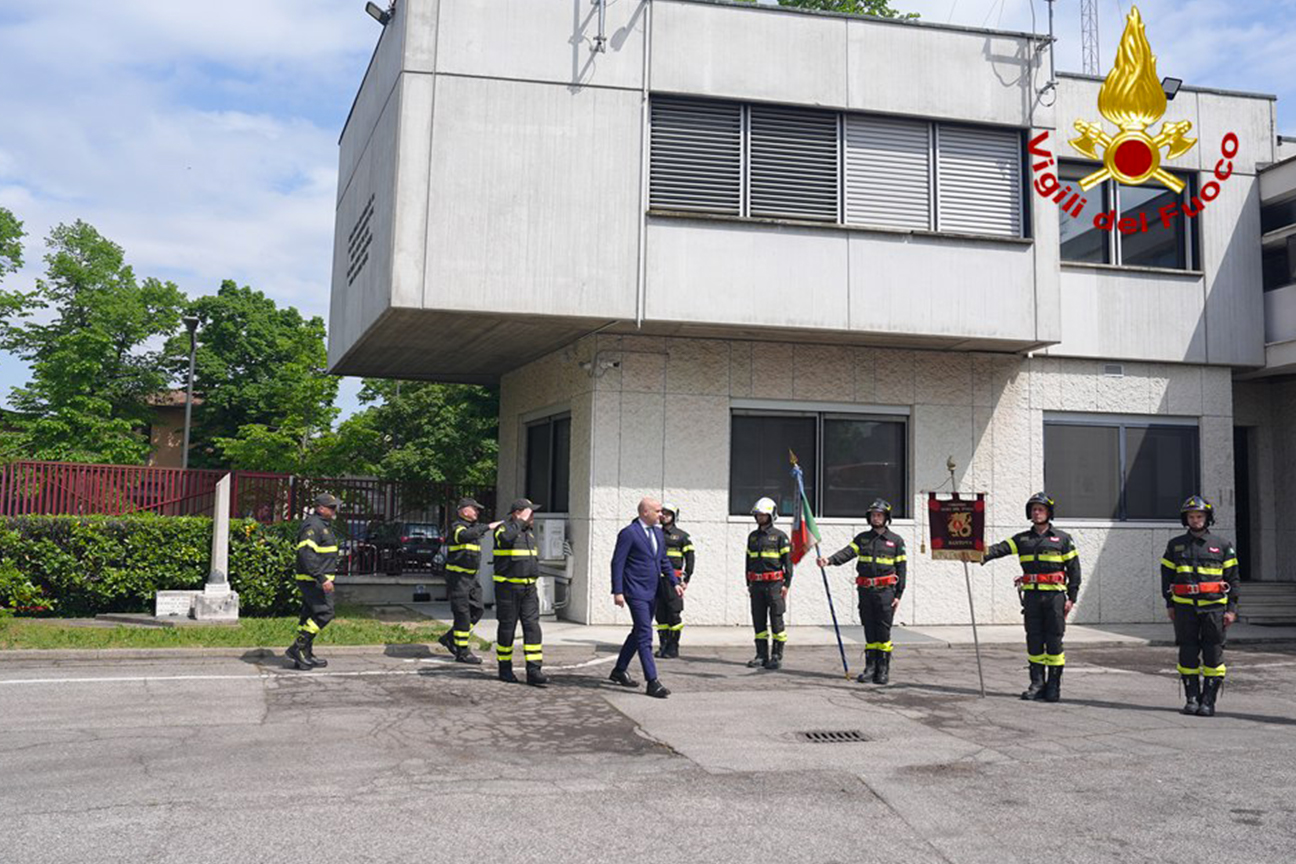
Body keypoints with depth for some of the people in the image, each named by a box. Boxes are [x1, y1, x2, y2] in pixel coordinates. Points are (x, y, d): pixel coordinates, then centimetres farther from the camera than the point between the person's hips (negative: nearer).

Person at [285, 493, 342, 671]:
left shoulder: (324, 526, 19)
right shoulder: (312, 526, -15)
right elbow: (306, 554, -24)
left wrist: (326, 577, 23)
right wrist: (322, 578, -26)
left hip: (318, 579, 11)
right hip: (313, 581, -11)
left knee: (310, 615, 11)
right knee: (324, 612, -13)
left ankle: (305, 656, 15)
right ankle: (298, 648, -10)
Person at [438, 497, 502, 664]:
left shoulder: (474, 526, 13)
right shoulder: (457, 526, -14)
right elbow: (464, 536, -36)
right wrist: (487, 527, -36)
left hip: (470, 577, 9)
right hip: (457, 576, -9)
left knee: (477, 609, 8)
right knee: (462, 614, -6)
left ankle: (450, 638, 20)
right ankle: (462, 653, 1)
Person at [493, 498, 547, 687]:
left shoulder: (529, 532, 17)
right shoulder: (503, 528, -7)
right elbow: (507, 538, -32)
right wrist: (521, 521, -21)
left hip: (528, 588, 6)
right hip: (507, 587, -6)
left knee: (532, 627, -4)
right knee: (507, 628, 2)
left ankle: (534, 671, -7)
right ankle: (505, 669, 16)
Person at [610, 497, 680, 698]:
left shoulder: (658, 533, 12)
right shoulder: (628, 533, -12)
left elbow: (664, 561, 19)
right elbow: (617, 563, -12)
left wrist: (675, 583, 7)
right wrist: (617, 592, -17)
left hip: (652, 592, 9)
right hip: (636, 592, -9)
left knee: (639, 632, 17)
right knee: (645, 635, -10)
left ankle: (619, 670, 31)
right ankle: (652, 682, -10)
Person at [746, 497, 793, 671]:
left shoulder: (779, 536, -2)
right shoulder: (752, 536, 14)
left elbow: (787, 561, -3)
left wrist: (786, 584, -9)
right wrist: (749, 583, 15)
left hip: (774, 583, -5)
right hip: (757, 584, 5)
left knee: (776, 620, -3)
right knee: (758, 620, 6)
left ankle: (777, 656, 2)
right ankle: (762, 655, 13)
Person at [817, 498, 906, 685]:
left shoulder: (896, 540, 4)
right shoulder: (862, 538, 12)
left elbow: (901, 568, 3)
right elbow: (847, 553, -3)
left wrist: (898, 595, -3)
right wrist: (829, 561, -22)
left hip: (885, 591, -3)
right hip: (865, 590, 3)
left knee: (883, 631, -4)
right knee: (869, 631, 7)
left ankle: (883, 670, 3)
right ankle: (870, 667, 13)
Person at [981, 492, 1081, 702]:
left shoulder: (1062, 539, 5)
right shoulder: (1022, 539, 12)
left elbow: (1074, 569, 5)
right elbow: (1002, 548, -5)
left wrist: (1071, 598, -2)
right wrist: (984, 555, -26)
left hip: (1054, 595, -3)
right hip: (1031, 595, 3)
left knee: (1054, 642, -2)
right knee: (1034, 641, 5)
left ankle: (1054, 686, 6)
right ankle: (1037, 684, 12)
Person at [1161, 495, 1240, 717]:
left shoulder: (1222, 545, 6)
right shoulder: (1175, 545, 10)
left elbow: (1233, 578, 6)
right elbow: (1167, 576, 14)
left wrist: (1232, 608, 0)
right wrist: (1169, 605, 8)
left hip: (1214, 606, -1)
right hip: (1185, 607, 1)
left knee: (1213, 655, -1)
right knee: (1188, 655, 3)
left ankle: (1208, 701, 6)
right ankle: (1191, 699, 11)